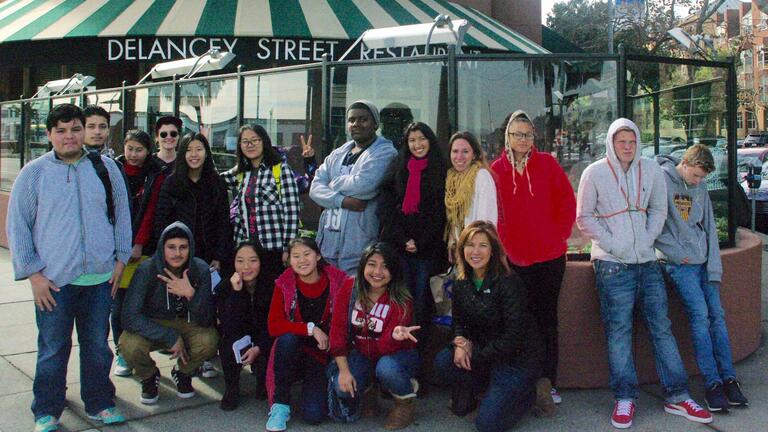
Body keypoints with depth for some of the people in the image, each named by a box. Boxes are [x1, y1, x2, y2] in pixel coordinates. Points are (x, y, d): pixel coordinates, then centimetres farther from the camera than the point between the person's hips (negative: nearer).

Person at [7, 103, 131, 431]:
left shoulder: (105, 168, 7)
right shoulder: (33, 173, 1)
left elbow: (122, 215, 13)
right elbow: (17, 225, 2)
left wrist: (120, 259, 7)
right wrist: (33, 272, -4)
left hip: (100, 278, 2)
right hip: (53, 280, -2)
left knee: (98, 345, 12)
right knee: (53, 349, 7)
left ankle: (99, 403, 28)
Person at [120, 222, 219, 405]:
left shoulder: (200, 270, -18)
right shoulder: (147, 270, -22)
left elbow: (205, 321, -19)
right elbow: (129, 317, -24)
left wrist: (190, 293, -38)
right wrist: (170, 337, -28)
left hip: (185, 324, 1)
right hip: (151, 326, -1)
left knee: (208, 340, -30)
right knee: (130, 345, -32)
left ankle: (183, 372, 5)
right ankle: (149, 376, 4)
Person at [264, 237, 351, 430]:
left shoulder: (339, 281, -11)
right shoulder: (284, 284, -8)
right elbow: (274, 326, -14)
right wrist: (310, 328, -23)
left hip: (324, 356, -1)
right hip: (292, 353, 1)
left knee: (314, 415, -19)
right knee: (287, 339, -34)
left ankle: (316, 387, 17)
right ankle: (280, 405, -16)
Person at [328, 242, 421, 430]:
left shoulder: (401, 301, -20)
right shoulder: (350, 288, -13)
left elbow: (384, 347, -25)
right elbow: (338, 329, -12)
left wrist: (395, 336, -49)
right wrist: (344, 370, -19)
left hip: (395, 355, -2)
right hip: (361, 354, 3)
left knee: (386, 368, -37)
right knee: (342, 388, -25)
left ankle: (405, 402, -3)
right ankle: (367, 389, 13)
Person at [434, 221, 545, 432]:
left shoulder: (508, 283, -20)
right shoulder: (461, 283, 0)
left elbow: (514, 335, -22)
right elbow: (459, 320, 10)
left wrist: (476, 356, -15)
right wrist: (460, 341, -14)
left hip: (518, 357, -7)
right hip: (484, 351, 7)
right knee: (443, 361, -18)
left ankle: (527, 394, 12)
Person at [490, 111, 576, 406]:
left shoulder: (547, 163, 0)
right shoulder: (496, 169, 1)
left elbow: (567, 201, 2)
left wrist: (560, 233, -3)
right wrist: (503, 242, -3)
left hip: (550, 255, 0)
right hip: (515, 257, 0)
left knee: (547, 316, 8)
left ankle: (547, 381, 17)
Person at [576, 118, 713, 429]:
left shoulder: (651, 170, 7)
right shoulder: (595, 173, -2)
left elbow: (658, 210, 12)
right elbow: (584, 217, -1)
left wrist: (647, 240, -3)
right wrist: (612, 244, -11)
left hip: (647, 261, 4)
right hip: (612, 264, -3)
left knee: (661, 327, 6)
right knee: (618, 331, -2)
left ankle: (677, 396, 14)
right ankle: (624, 399, 9)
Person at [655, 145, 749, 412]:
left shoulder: (700, 188, 13)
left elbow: (709, 228, 12)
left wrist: (715, 268, 3)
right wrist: (677, 252, -12)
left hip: (703, 262, 6)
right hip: (679, 264, -6)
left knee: (717, 316, 0)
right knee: (700, 316, -13)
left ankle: (729, 378, 6)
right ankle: (712, 383, -8)